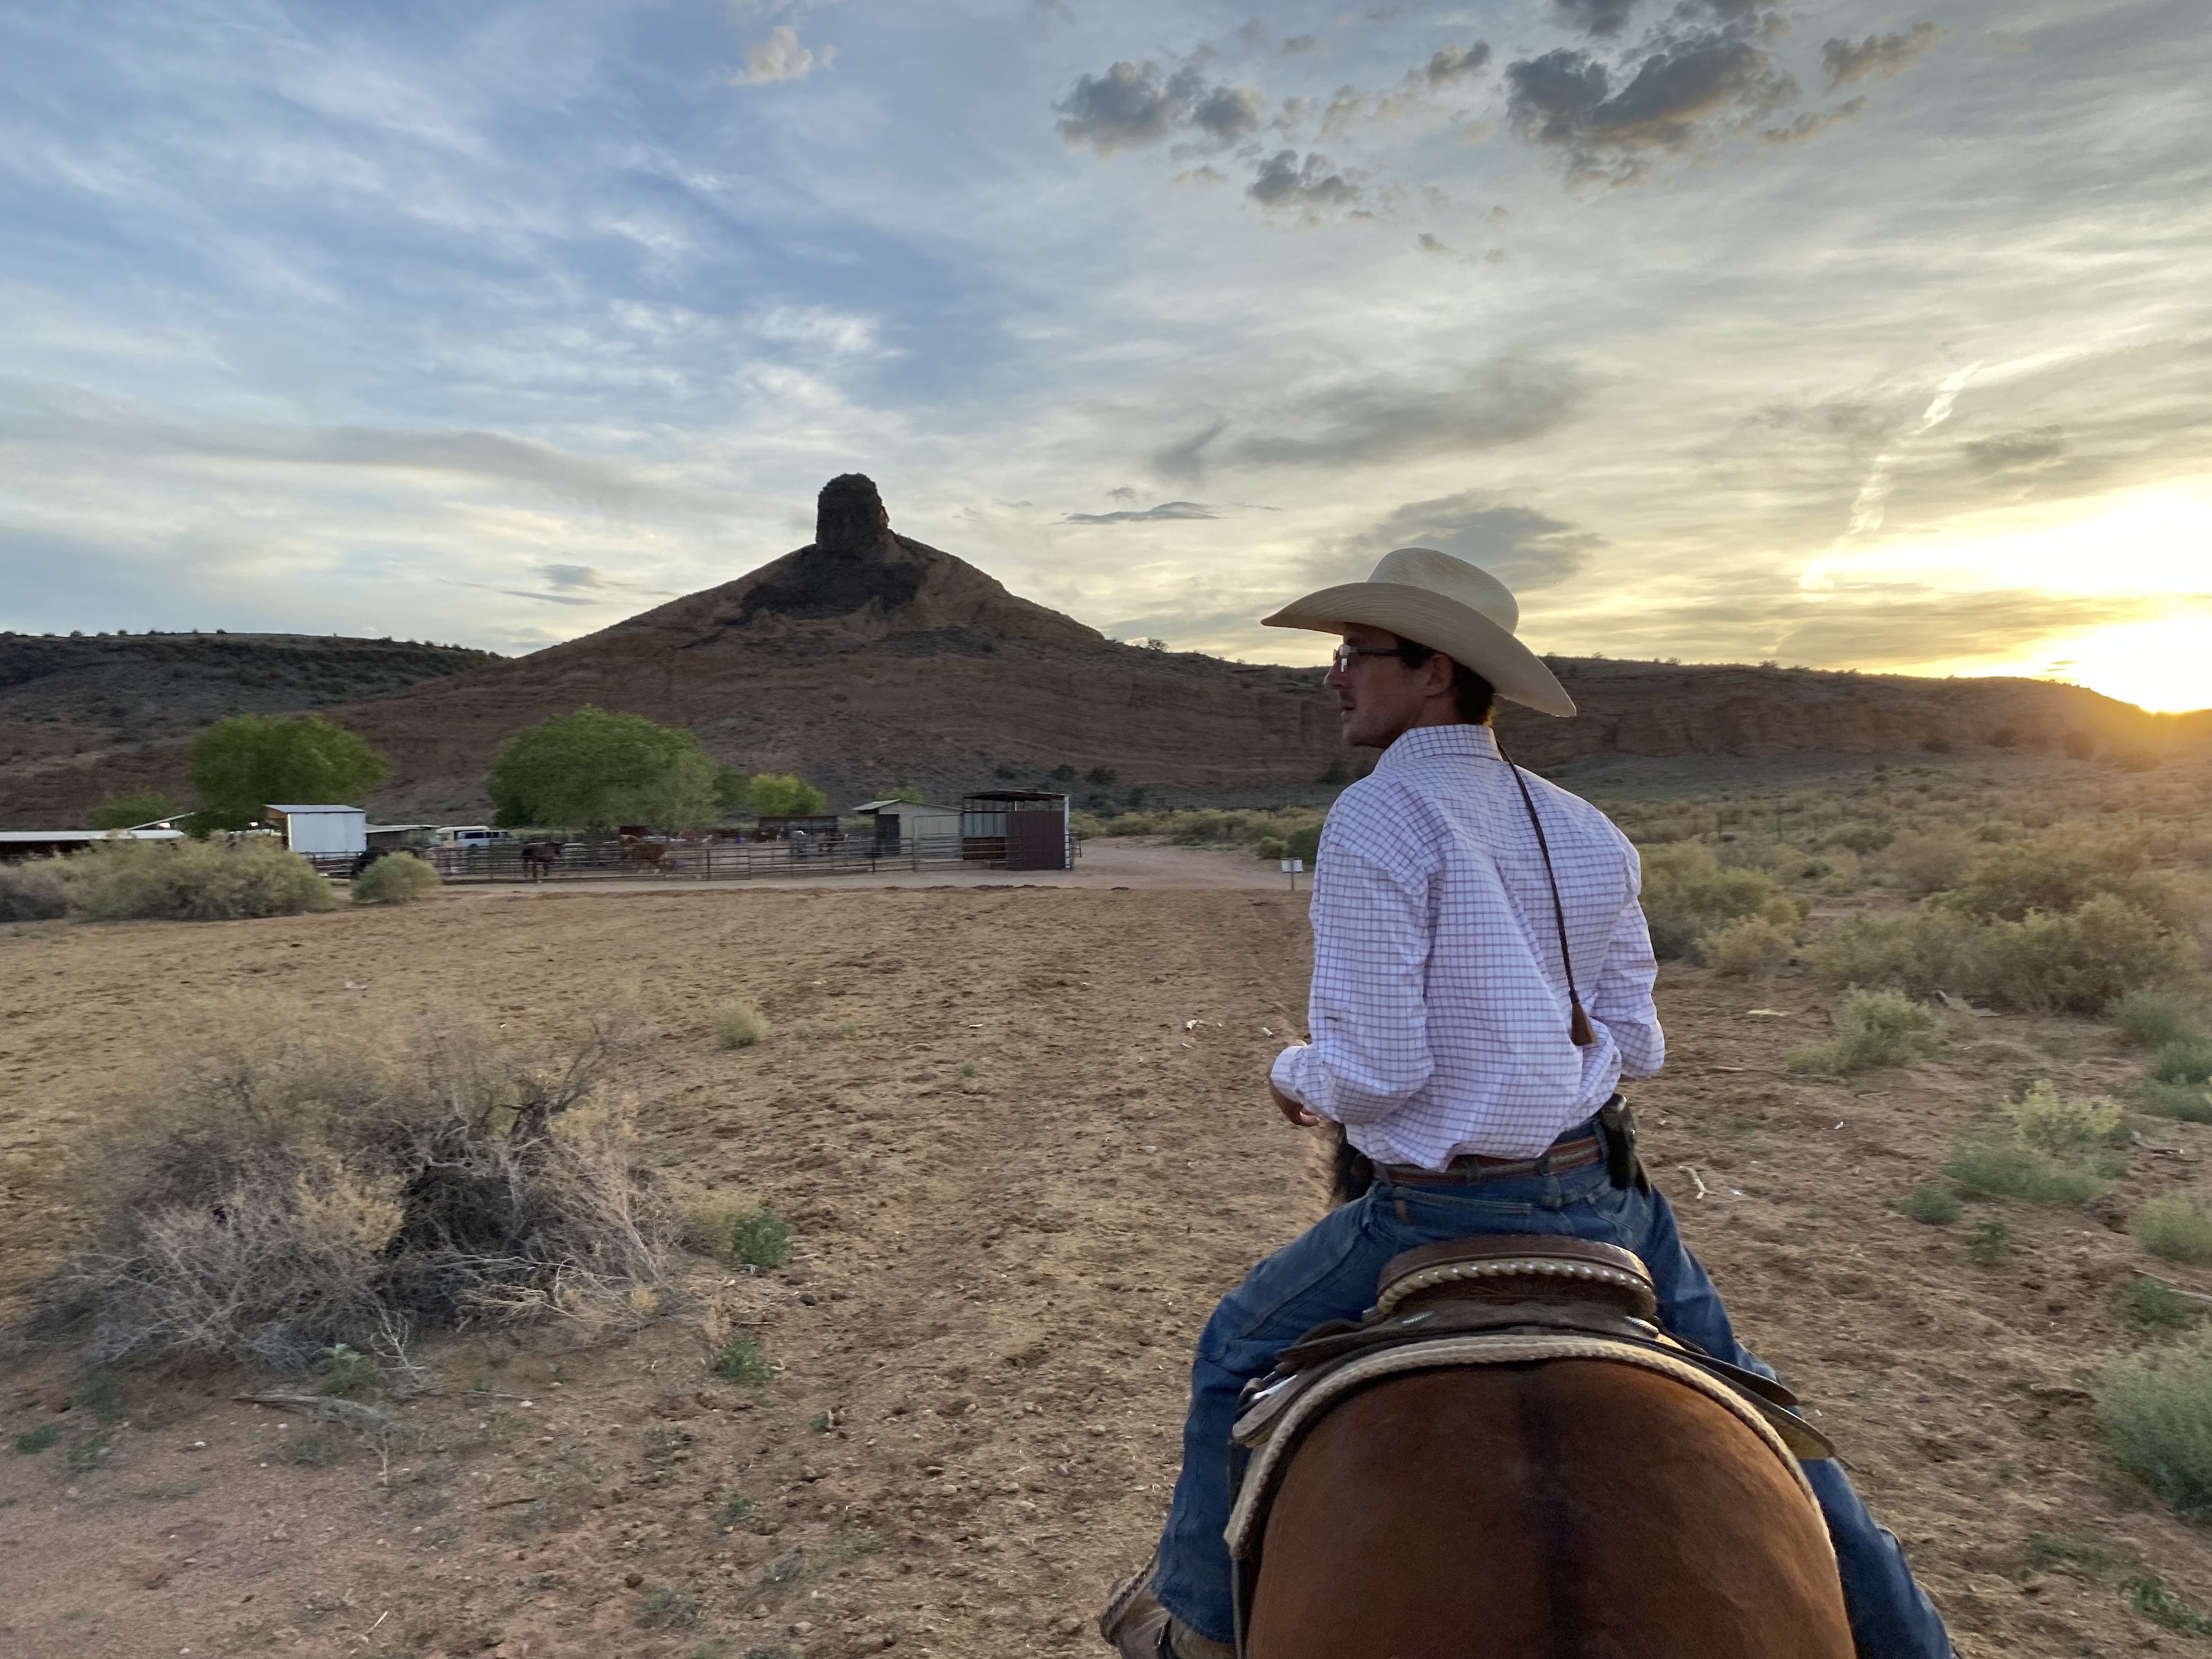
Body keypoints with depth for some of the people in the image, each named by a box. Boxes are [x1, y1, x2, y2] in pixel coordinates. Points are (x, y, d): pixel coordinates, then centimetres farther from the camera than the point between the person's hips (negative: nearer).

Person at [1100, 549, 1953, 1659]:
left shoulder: (1375, 820, -19)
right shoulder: (1587, 833, 2)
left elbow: (1373, 1072, -23)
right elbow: (1636, 1046, 6)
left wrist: (1297, 1075, -2)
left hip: (1442, 1215, -6)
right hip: (1604, 1197, 6)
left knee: (1235, 1355, 17)